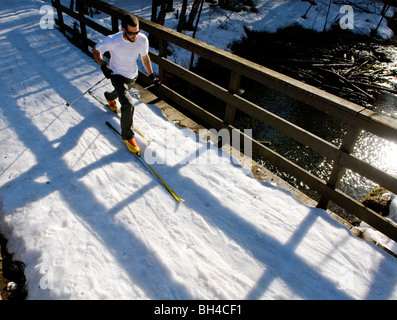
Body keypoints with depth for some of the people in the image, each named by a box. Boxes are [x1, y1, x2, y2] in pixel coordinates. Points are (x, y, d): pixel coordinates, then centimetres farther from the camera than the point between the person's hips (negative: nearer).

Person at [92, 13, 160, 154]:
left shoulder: (143, 39, -20)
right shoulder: (112, 41, -29)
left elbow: (145, 56, 0)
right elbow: (95, 50, -12)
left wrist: (151, 75, 1)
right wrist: (103, 65, -29)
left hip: (133, 76, 5)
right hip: (117, 75, -5)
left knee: (122, 92, 33)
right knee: (128, 104, -21)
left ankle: (110, 97, 71)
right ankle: (128, 136, -3)